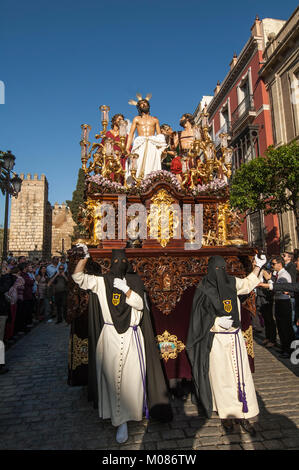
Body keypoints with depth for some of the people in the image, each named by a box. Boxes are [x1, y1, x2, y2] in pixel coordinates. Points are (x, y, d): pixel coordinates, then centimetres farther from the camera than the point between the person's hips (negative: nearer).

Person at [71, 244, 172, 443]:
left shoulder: (134, 280, 4)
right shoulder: (102, 282, 4)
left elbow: (139, 303, -7)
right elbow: (78, 277, -4)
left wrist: (125, 288, -16)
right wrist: (85, 257, -13)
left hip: (131, 336, 0)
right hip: (110, 336, 0)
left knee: (132, 375, 3)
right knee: (111, 375, 2)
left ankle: (123, 418, 24)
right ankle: (121, 419, 17)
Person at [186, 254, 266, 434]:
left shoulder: (232, 283, 3)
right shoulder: (204, 289, -10)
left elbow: (248, 283, 23)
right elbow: (201, 317, -7)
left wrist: (257, 266, 15)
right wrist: (218, 321, -21)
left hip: (235, 337, 4)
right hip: (217, 339, -4)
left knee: (241, 374, 8)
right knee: (221, 375, 7)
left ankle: (242, 413, 22)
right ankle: (226, 413, 25)